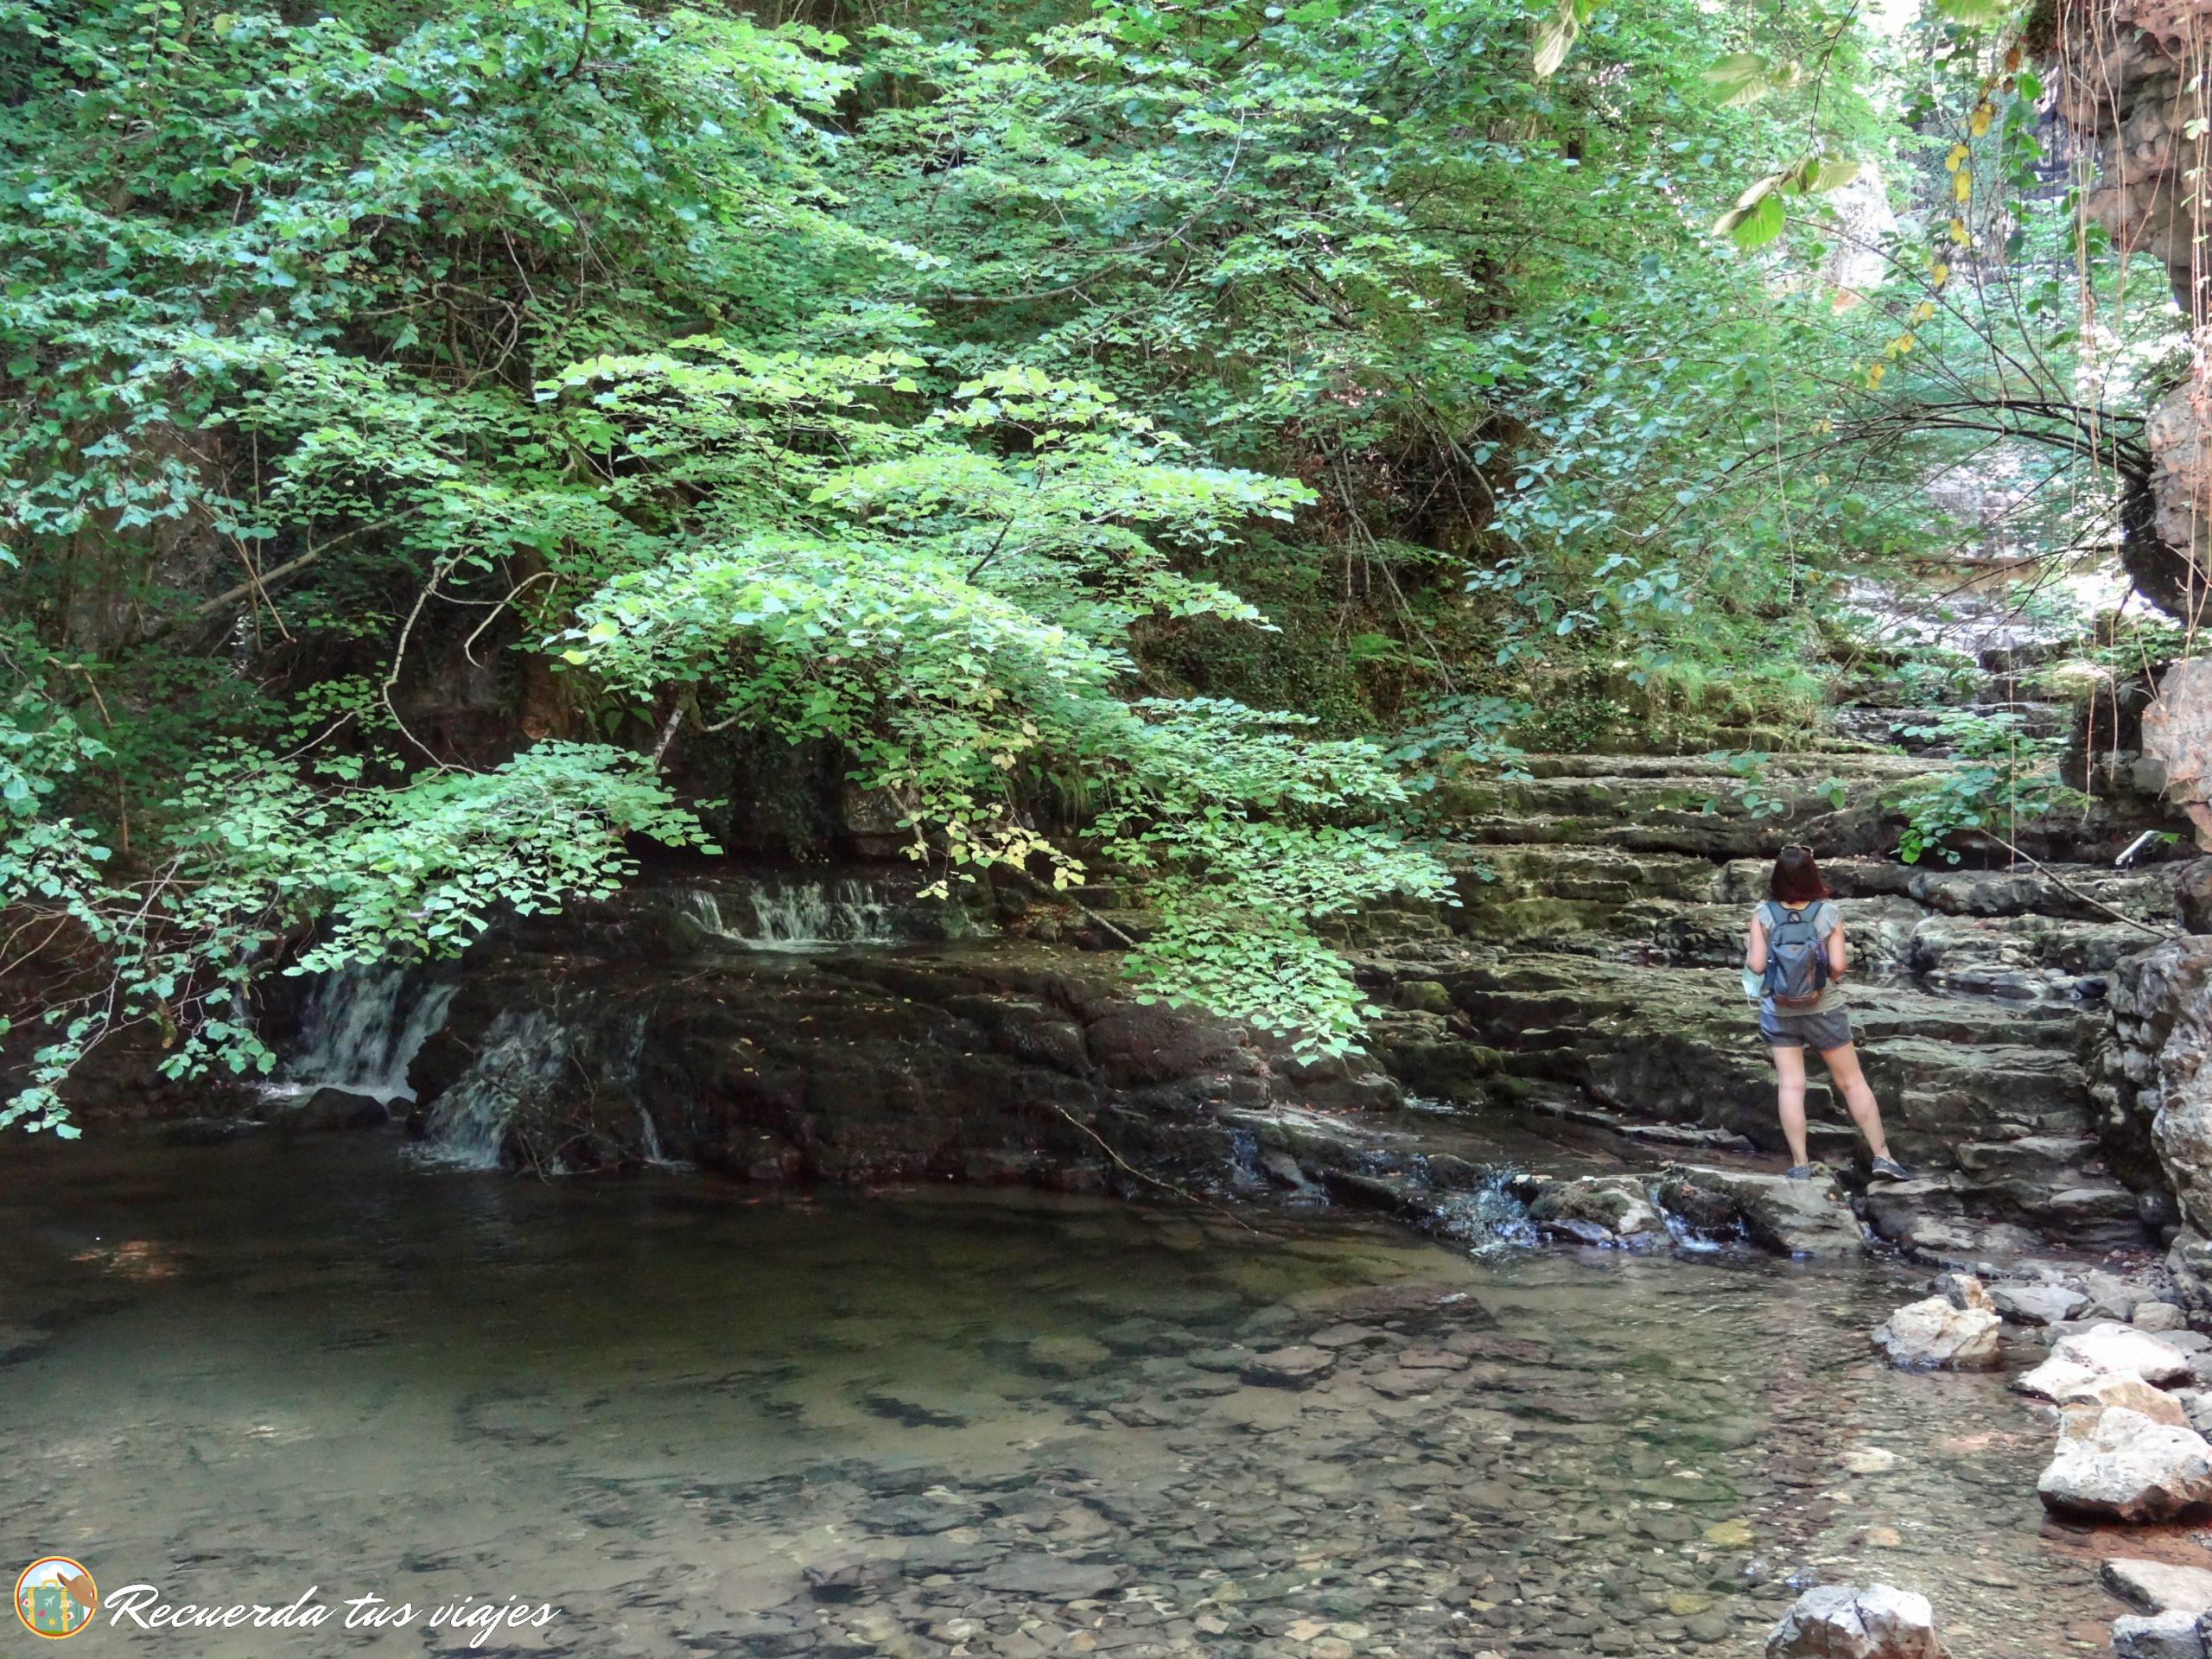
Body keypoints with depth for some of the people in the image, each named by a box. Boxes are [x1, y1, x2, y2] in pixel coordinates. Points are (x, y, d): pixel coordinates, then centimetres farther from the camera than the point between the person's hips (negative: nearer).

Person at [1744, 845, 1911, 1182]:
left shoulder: (1763, 915, -10)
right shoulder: (1829, 913, -10)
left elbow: (1757, 965, -11)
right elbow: (1837, 965, -13)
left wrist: (1748, 951, 10)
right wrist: (1845, 961, 9)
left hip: (1779, 1012, 0)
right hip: (1824, 1011, 0)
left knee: (1790, 1086, 3)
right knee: (1852, 1082, 11)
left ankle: (1800, 1165, 3)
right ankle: (1882, 1156, 15)